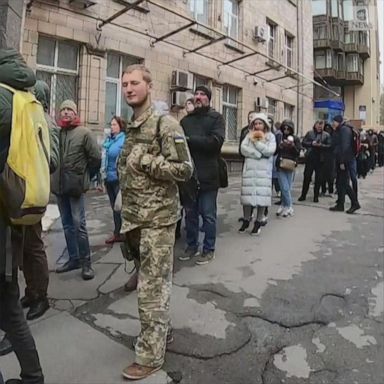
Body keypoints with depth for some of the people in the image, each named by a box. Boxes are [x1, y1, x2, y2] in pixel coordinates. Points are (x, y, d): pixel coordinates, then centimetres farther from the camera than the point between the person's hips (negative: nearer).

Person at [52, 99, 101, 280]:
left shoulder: (84, 133, -4)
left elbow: (96, 158, -4)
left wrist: (85, 176, 2)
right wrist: (55, 176, 10)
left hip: (76, 185, -5)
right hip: (59, 185, 5)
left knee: (79, 224, -5)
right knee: (67, 225, 12)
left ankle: (86, 261, 7)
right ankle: (74, 258, 24)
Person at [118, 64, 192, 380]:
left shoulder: (165, 123, -10)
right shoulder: (131, 126, 15)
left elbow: (184, 169, -15)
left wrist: (144, 160, -18)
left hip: (157, 220, -8)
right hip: (134, 219, 8)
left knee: (152, 289, -1)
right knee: (149, 284, 18)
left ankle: (151, 356, 14)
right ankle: (159, 332, 36)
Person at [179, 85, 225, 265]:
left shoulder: (216, 117, 2)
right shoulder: (185, 119, 14)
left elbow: (216, 141, -15)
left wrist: (189, 140, -16)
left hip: (207, 175, -4)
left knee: (208, 215, 4)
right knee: (190, 213, 13)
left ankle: (208, 249, 18)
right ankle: (192, 246, 28)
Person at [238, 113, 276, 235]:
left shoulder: (270, 136, 6)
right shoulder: (249, 135, 11)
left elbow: (270, 151, -10)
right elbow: (243, 149, -4)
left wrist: (257, 141, -8)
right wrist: (258, 154, -13)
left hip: (264, 170, -1)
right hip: (249, 168, 2)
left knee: (261, 194, -3)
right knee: (247, 193, 1)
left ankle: (258, 222, 7)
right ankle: (246, 220, 14)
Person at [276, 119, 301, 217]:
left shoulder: (295, 139, 4)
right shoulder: (279, 138, 7)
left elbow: (298, 153, 0)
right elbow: (275, 150, 10)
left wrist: (292, 145, -16)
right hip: (281, 165, 0)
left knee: (286, 188, 5)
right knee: (285, 188, -5)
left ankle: (284, 206, 20)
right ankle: (289, 207, 8)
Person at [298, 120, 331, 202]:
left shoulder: (326, 135, 6)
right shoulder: (309, 133, 8)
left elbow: (329, 146, -2)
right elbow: (303, 143, 3)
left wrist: (321, 145, -18)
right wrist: (311, 143, -12)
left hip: (321, 159, 0)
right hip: (310, 158, 0)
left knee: (318, 179, 5)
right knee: (307, 177, 2)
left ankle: (316, 196, 15)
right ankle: (303, 195, 12)